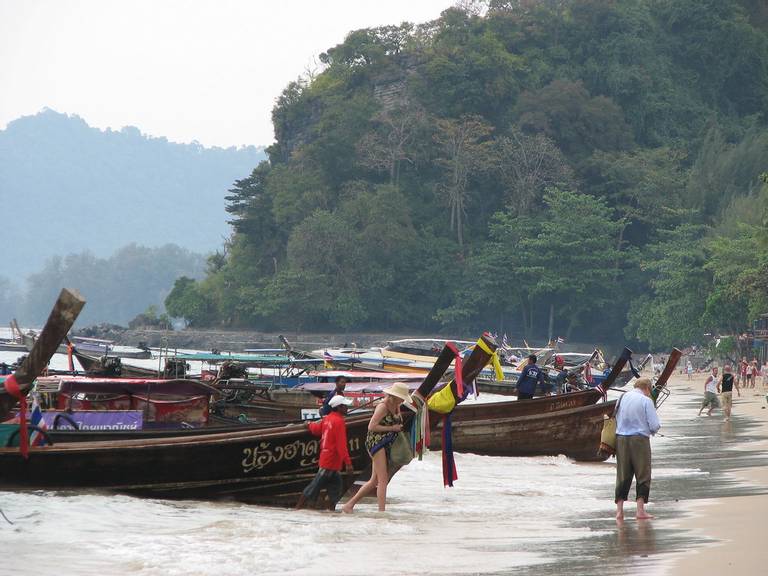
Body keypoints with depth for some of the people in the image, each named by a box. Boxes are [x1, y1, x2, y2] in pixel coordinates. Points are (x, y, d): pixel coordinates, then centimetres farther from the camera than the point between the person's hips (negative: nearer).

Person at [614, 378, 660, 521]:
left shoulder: (622, 398, 8)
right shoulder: (646, 401, -7)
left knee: (623, 475, 11)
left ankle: (619, 510, 8)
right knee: (643, 475, 5)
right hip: (639, 439, -4)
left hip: (621, 438, 4)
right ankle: (640, 510, 1)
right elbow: (654, 425, -9)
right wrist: (652, 431, 12)